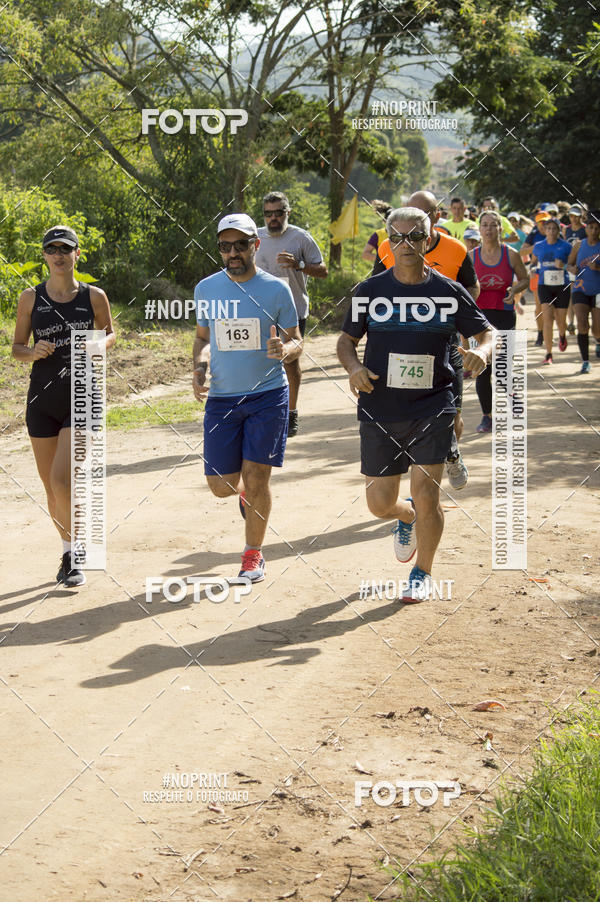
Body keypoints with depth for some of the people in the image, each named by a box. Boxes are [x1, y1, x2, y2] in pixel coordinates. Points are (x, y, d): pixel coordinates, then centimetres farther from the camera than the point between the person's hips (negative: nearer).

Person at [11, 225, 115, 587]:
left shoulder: (93, 296, -2)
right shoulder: (31, 298, 1)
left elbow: (111, 333, 14)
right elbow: (17, 347, 7)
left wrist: (101, 343, -9)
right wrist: (34, 351, -15)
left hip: (82, 398, -2)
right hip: (43, 401, 3)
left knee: (61, 479, -16)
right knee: (51, 487, 9)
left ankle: (79, 550, 5)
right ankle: (68, 550, 30)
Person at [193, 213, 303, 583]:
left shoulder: (277, 289, -4)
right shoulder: (206, 289, 4)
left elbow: (296, 341, 3)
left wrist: (284, 350, -21)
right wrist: (199, 369, -2)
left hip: (268, 396, -2)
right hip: (221, 399, 3)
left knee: (256, 478, -3)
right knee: (221, 486, 0)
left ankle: (254, 555, 16)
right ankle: (247, 493, 38)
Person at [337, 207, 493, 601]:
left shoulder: (449, 292, -1)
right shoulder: (370, 290, 1)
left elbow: (487, 332, 8)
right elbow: (346, 339, 11)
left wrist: (482, 352, -15)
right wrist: (354, 367, -10)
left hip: (432, 409, -1)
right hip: (380, 410, 2)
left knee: (426, 498, -7)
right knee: (380, 504, 4)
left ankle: (423, 572, 18)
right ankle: (406, 518, 42)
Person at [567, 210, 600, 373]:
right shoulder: (579, 245, 4)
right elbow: (570, 263, 15)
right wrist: (572, 269, -7)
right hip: (580, 290, 1)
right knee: (582, 325, -15)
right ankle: (585, 361, -6)